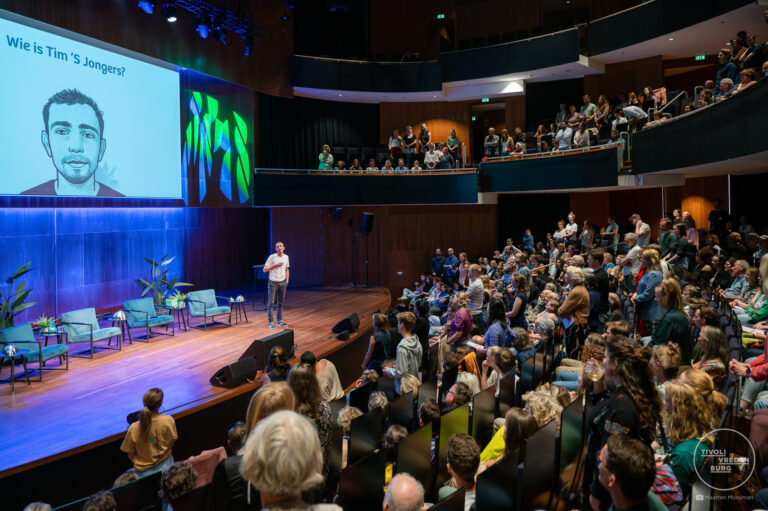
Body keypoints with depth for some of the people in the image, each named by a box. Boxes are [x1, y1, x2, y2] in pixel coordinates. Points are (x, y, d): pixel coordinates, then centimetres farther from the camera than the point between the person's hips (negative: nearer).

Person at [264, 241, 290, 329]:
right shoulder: (271, 257, -9)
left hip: (282, 283, 4)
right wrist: (275, 266, -19)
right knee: (271, 303, -3)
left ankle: (279, 321, 18)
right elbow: (265, 269, -10)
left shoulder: (286, 257, 6)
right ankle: (271, 322, 2)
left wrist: (287, 280, 9)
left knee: (280, 303, 10)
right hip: (273, 282, -4)